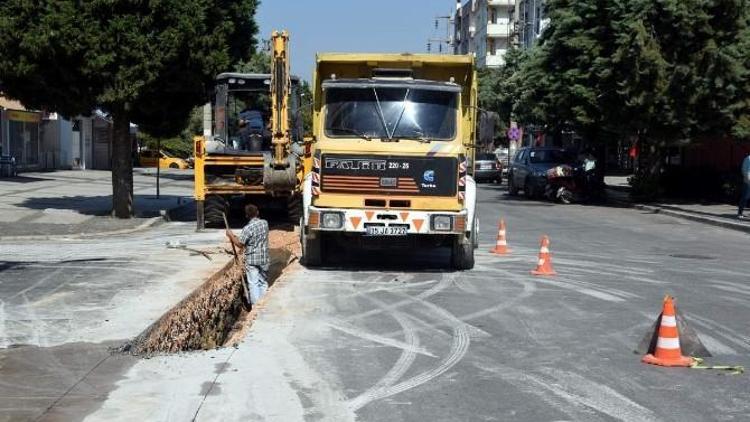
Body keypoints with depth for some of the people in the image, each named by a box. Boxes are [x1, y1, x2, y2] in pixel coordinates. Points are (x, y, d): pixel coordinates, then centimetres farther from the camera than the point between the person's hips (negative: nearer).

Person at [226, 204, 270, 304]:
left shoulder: (248, 228, -19)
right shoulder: (265, 223, 0)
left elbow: (240, 244, -16)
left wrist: (231, 235, 0)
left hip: (252, 260, -5)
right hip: (264, 258, 5)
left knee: (253, 284, 3)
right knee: (263, 282, 15)